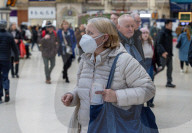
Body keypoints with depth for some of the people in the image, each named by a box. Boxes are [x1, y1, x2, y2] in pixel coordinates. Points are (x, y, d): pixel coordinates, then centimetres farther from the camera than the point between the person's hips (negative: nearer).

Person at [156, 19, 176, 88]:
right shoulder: (162, 32, -13)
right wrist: (163, 52, -29)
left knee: (170, 68, 7)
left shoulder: (169, 33, 13)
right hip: (164, 54, -8)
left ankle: (169, 82, 15)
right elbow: (159, 43, -20)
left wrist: (171, 52, 17)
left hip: (169, 54, 8)